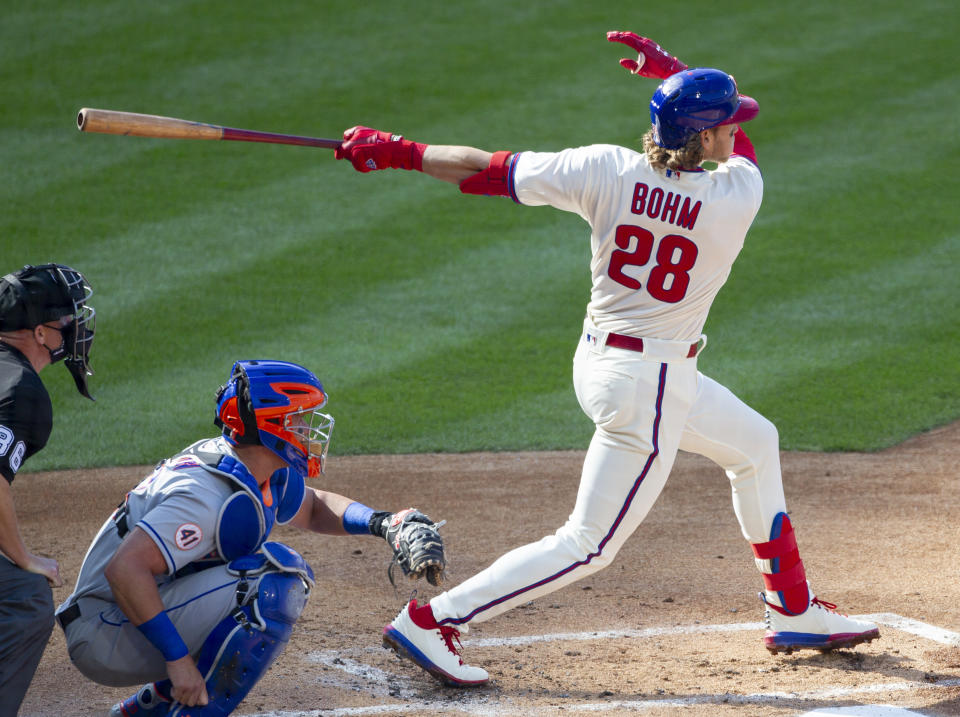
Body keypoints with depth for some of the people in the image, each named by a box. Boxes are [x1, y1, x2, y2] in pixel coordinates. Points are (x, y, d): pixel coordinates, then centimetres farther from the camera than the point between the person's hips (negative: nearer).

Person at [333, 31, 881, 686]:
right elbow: (738, 138, 4)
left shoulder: (608, 171, -12)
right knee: (590, 544, 1)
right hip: (649, 388, -8)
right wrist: (672, 69, 11)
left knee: (755, 443, 26)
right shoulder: (737, 197, -19)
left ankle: (794, 613, 38)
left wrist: (395, 151, -1)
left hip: (597, 362, 8)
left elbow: (487, 171, -10)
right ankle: (431, 620, -2)